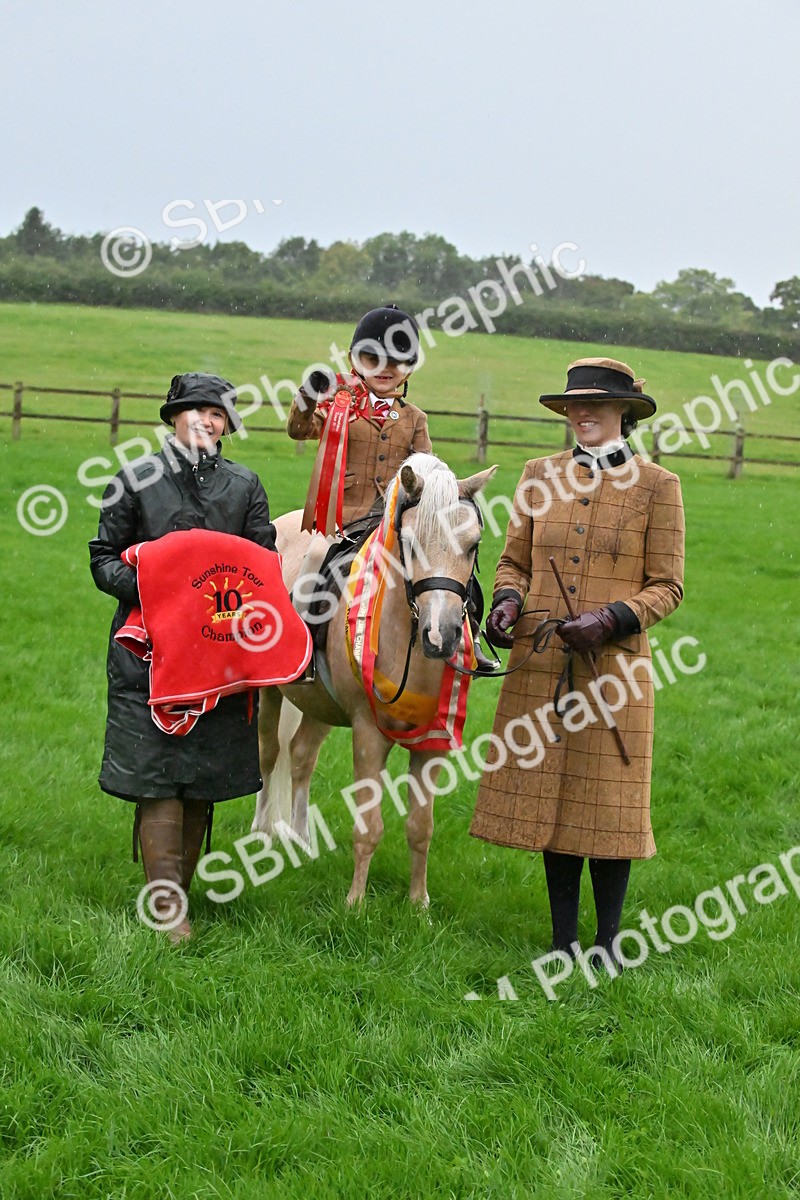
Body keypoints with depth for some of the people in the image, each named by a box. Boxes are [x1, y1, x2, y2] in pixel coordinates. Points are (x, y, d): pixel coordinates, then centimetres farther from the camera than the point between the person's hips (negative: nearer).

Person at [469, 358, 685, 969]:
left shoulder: (656, 485, -2)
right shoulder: (541, 475, 8)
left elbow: (667, 586, -2)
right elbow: (514, 560, 14)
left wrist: (613, 618, -18)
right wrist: (507, 600, -7)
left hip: (613, 667, -3)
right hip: (539, 665, 3)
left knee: (607, 801, 3)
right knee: (550, 795, 9)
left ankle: (608, 942, 17)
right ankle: (564, 940, 22)